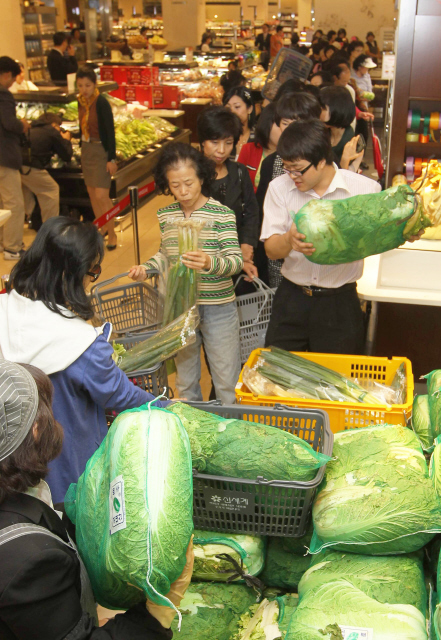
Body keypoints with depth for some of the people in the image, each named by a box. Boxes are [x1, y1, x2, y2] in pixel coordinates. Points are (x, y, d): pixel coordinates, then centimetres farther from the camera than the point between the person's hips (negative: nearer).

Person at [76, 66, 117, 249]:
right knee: (91, 192, 11)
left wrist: (112, 159, -18)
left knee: (101, 195, -10)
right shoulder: (81, 101, 4)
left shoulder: (101, 103, -16)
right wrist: (82, 147, 16)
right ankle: (102, 228, 25)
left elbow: (110, 132, -16)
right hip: (86, 149, 7)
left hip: (101, 151, -7)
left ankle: (112, 234, 3)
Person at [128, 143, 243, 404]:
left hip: (218, 307, -4)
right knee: (185, 380, 19)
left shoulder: (221, 214, -12)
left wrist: (210, 263, -39)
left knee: (227, 382, 4)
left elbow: (236, 261, -19)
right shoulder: (166, 215, 3)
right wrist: (145, 269, 0)